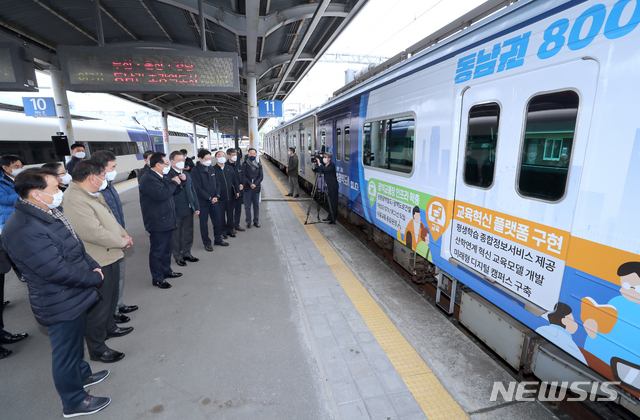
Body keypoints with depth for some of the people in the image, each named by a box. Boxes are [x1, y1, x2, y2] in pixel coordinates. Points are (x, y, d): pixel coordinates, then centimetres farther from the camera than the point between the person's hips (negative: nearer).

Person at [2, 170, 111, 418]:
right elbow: (59, 271, -29)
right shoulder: (24, 229, -29)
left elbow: (76, 245, 11)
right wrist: (95, 278, -15)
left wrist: (93, 266, -2)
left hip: (76, 295, 9)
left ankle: (82, 374, 52)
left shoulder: (49, 213, 1)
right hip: (61, 304, -9)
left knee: (75, 340, 28)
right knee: (66, 351, 11)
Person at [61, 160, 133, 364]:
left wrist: (123, 233, -1)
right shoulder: (75, 200, -25)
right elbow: (94, 232, -29)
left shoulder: (94, 194, 8)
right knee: (98, 305, 5)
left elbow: (110, 218, 16)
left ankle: (110, 327, 49)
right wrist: (123, 241, -16)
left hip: (111, 257, 10)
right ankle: (97, 349, 23)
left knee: (111, 298, 27)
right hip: (98, 263, -10)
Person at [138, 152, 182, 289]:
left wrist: (175, 182, -2)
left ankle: (166, 271, 36)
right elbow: (161, 194, -31)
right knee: (157, 251, 2)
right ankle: (157, 278, 14)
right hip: (157, 222, -10)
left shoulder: (161, 177, 15)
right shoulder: (148, 179, -19)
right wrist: (174, 183, -18)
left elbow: (171, 191, 16)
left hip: (167, 220, 10)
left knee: (166, 248, 21)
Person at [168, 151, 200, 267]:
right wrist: (182, 181, -24)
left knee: (189, 233, 14)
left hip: (189, 209, 7)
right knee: (177, 234, 7)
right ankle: (178, 256, 21)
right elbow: (173, 191, -21)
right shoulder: (168, 175, -12)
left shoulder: (186, 174, 12)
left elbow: (192, 190, 14)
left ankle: (187, 253, 29)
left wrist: (196, 206, 11)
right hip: (177, 210, -6)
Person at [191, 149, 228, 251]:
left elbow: (217, 183, 11)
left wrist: (217, 196, -2)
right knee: (204, 223, 7)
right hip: (203, 202, -5)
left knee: (217, 221, 11)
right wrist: (209, 198, -15)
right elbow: (198, 188, -15)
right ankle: (207, 243, 19)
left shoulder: (211, 169, 7)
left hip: (214, 200, 5)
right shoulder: (196, 171, -11)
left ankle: (218, 239, 28)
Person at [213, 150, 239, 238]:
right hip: (220, 197, -3)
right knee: (221, 215, 4)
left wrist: (237, 191, 6)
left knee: (230, 214, 11)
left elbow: (235, 181, 13)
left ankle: (230, 230, 24)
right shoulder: (213, 169, -3)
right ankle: (223, 231, 17)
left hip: (230, 196, 4)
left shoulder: (230, 168, 10)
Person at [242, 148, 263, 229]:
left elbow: (261, 176, 2)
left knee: (256, 205, 8)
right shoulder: (245, 165, 3)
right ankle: (248, 222, 12)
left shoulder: (259, 165, 9)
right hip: (247, 188, -1)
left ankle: (256, 221, 19)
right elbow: (244, 176, -3)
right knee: (247, 206, 2)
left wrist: (255, 184, -13)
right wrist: (250, 184, -15)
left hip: (256, 187, 2)